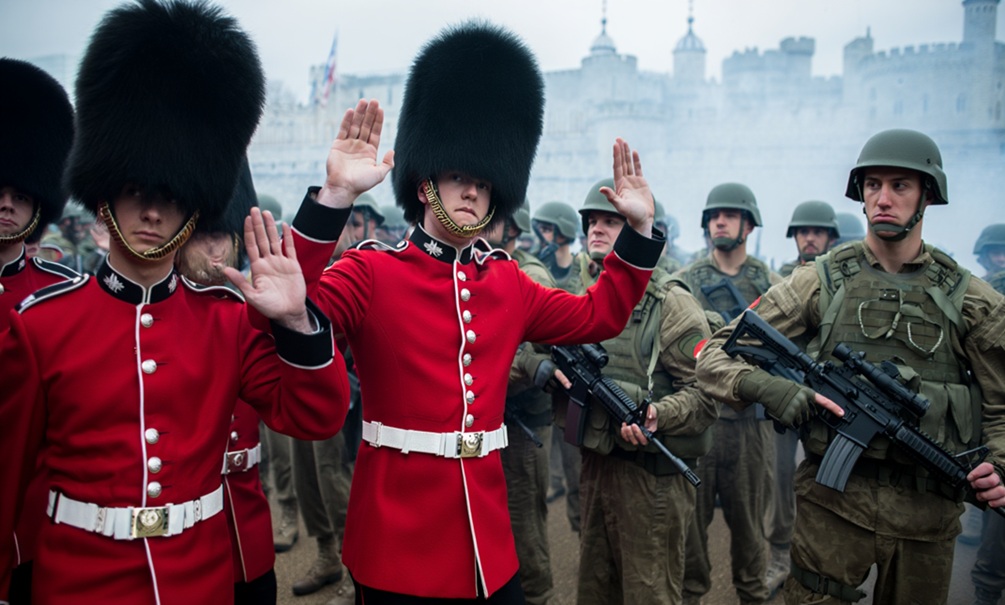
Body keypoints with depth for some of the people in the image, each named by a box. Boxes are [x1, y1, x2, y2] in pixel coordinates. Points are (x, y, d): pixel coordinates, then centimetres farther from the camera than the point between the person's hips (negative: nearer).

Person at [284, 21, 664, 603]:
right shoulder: (369, 271, -10)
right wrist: (335, 195, -35)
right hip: (398, 540, -5)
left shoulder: (508, 282, 7)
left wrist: (639, 228, 9)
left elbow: (599, 315, 17)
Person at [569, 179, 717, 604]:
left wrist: (657, 415, -32)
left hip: (652, 471, -6)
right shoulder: (584, 295, 8)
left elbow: (706, 392, -16)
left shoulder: (670, 303, -12)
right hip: (594, 461, 7)